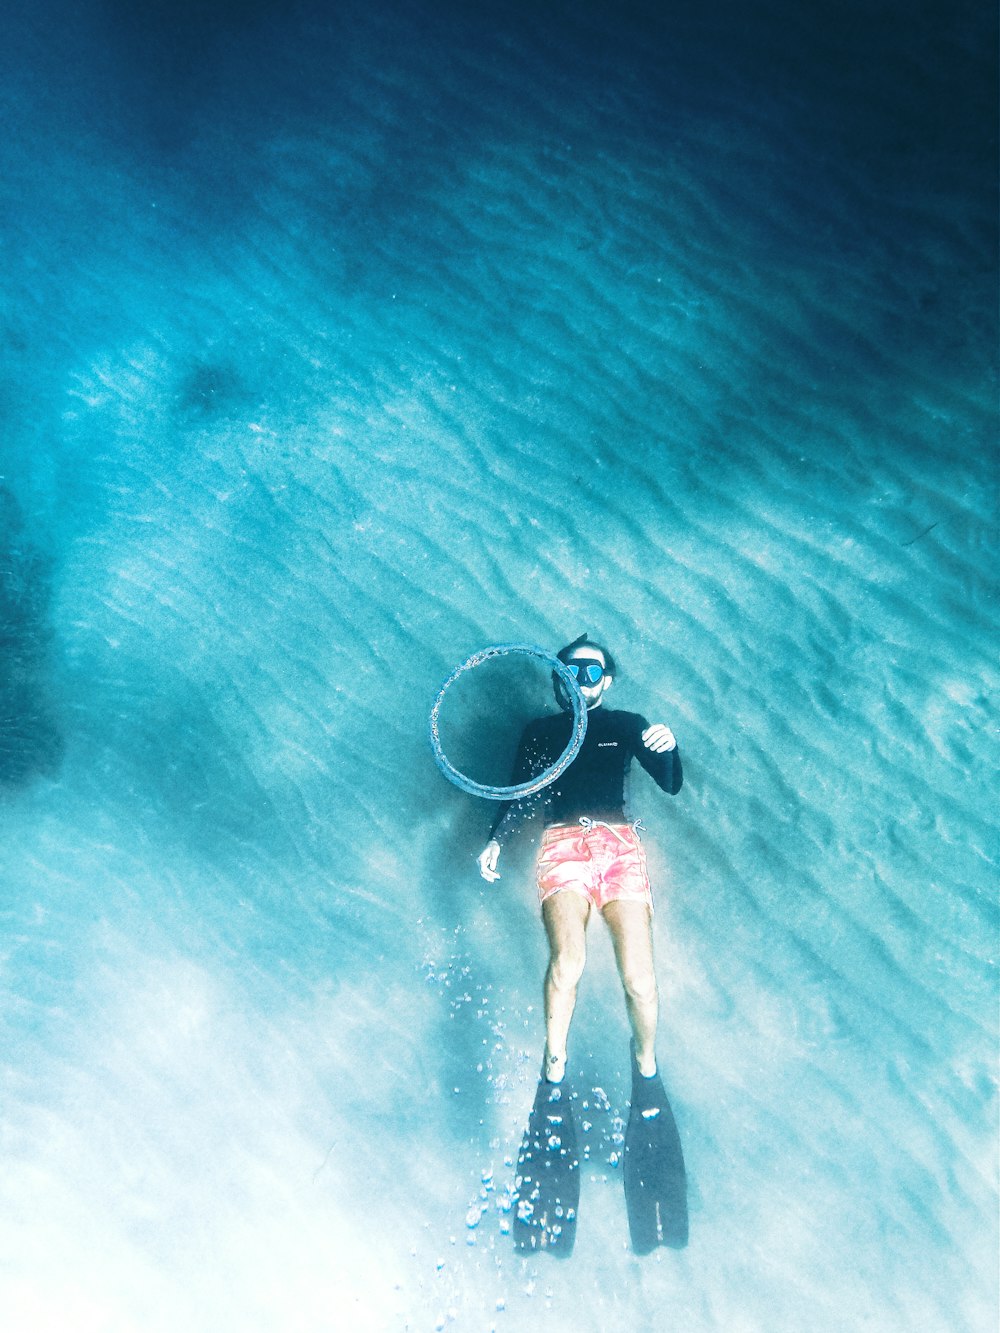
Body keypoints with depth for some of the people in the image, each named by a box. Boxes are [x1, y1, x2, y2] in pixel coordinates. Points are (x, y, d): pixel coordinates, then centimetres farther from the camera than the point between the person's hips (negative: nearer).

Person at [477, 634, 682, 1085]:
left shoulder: (627, 725, 18)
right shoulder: (540, 731, 20)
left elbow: (671, 785, 9)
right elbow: (521, 795, 16)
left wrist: (669, 748, -12)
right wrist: (496, 840, -1)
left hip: (620, 844, 0)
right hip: (563, 845, 0)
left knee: (639, 979, -14)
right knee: (567, 962, -26)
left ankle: (647, 1065, 14)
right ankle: (553, 1063, -3)